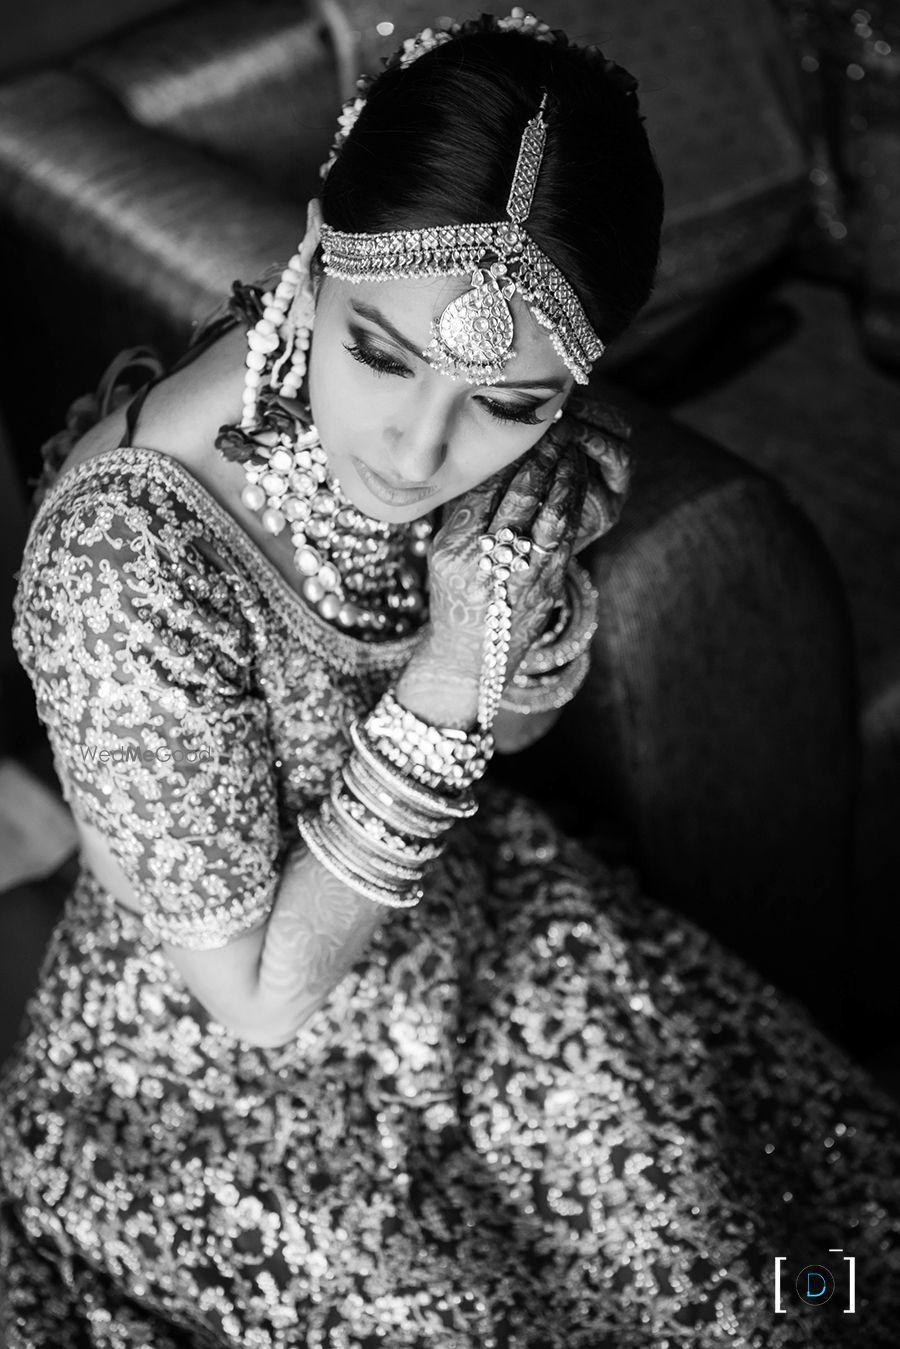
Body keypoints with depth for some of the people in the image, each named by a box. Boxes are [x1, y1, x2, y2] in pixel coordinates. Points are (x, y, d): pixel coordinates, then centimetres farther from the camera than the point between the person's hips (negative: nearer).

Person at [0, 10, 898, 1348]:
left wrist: (538, 590, -21)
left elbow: (511, 723, 2)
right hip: (225, 1091, -5)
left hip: (468, 916, 5)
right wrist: (449, 670, -31)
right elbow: (254, 993, -23)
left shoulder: (510, 452, -17)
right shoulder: (123, 570, -35)